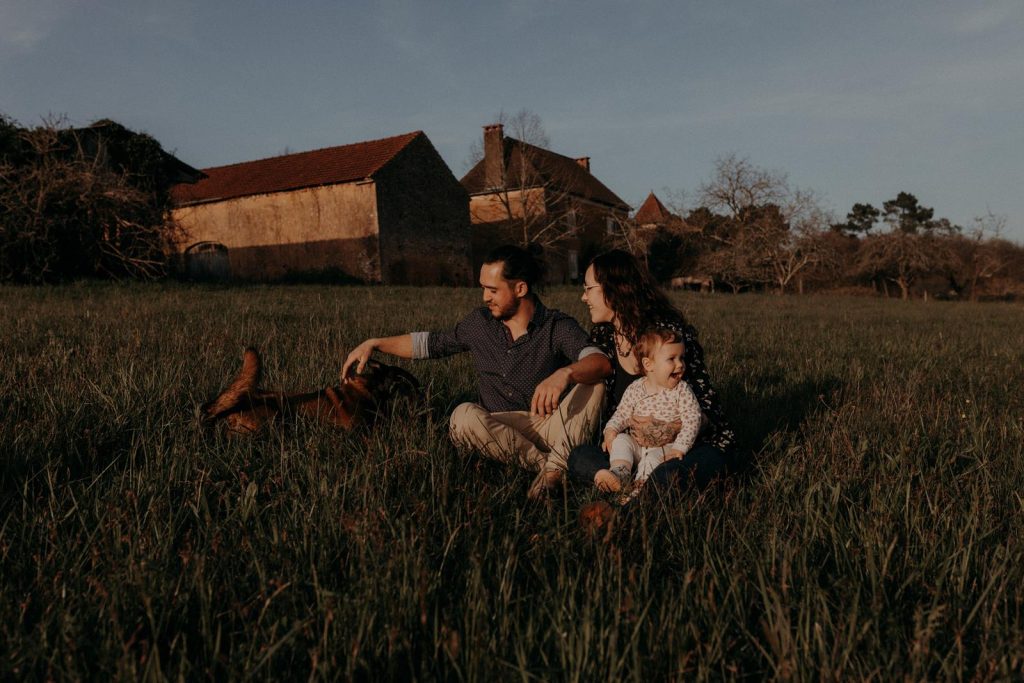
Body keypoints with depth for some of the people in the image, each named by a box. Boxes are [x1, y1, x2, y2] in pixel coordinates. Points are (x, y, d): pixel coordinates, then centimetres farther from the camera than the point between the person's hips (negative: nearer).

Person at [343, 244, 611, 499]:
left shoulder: (558, 327, -8)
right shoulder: (480, 323, 6)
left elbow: (602, 362, -25)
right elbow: (429, 343, 18)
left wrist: (564, 373, -47)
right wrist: (374, 344, 12)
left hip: (553, 427, -2)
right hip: (501, 432, 3)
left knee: (591, 382, -27)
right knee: (463, 416, -30)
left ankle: (557, 465, -32)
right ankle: (546, 464, -25)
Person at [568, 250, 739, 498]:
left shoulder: (669, 331, -15)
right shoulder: (601, 336, 2)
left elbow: (706, 403, -13)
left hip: (698, 442, -5)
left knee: (667, 477, -39)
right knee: (579, 457, -21)